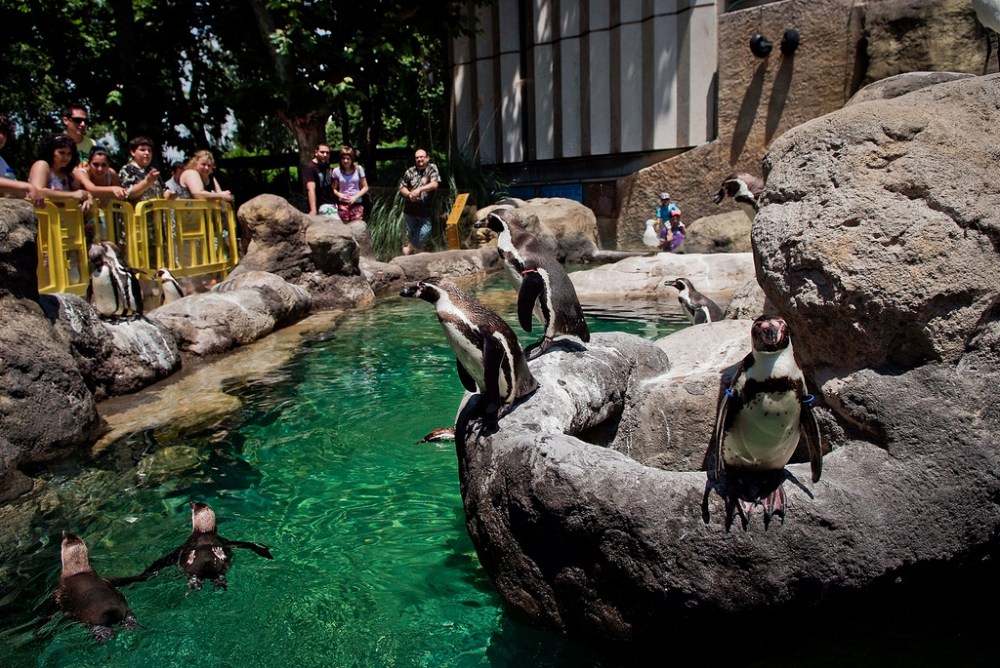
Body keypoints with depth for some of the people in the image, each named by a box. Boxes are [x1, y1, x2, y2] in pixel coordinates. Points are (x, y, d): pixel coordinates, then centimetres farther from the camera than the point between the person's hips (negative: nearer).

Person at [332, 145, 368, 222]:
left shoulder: (358, 169, 1)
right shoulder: (337, 171, 1)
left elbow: (365, 187, 4)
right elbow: (334, 189, 8)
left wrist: (356, 197, -9)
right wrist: (339, 194, -13)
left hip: (357, 203, 0)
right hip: (342, 204, 0)